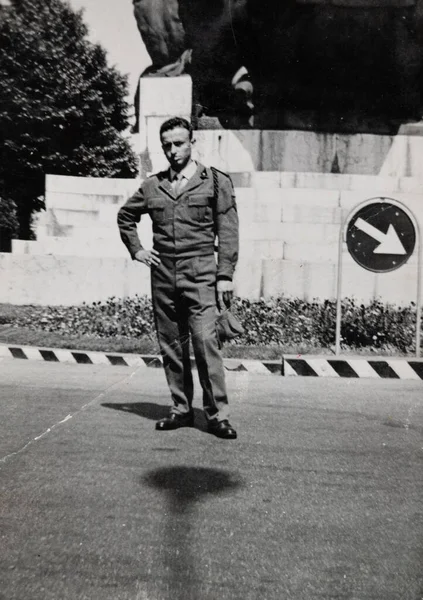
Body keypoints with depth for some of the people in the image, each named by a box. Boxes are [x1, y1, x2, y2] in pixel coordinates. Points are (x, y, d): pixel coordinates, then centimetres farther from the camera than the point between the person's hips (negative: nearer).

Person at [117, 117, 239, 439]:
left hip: (200, 276, -4)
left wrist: (225, 275, -9)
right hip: (162, 276, 4)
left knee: (206, 342, -10)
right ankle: (181, 409, 21)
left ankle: (218, 415, 0)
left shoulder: (216, 181, 3)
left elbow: (228, 232, -2)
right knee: (171, 346, 8)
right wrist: (136, 249, 14)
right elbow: (125, 216, 28)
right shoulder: (152, 186, 13)